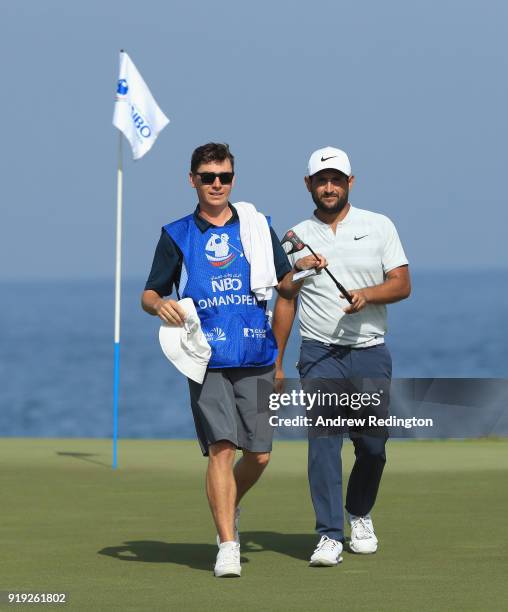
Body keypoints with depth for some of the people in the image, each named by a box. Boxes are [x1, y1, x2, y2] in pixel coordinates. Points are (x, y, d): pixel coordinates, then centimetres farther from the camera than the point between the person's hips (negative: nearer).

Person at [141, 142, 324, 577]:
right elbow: (149, 294, 7)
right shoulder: (177, 235, 8)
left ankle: (229, 511, 34)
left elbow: (285, 285, 17)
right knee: (221, 448, -14)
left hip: (257, 359, 2)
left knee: (259, 455, 4)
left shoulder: (257, 228, 12)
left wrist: (305, 272, -1)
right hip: (207, 360, -2)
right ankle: (227, 546, -10)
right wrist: (159, 304, -14)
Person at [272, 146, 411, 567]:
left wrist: (367, 295, -19)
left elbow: (403, 284, 0)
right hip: (320, 355, -1)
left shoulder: (379, 227, 6)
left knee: (372, 446, 5)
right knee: (323, 439, -14)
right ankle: (330, 537, -14)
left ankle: (359, 515, 32)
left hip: (371, 354, 1)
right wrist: (276, 363, 8)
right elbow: (285, 301, 12)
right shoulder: (297, 237, 9)